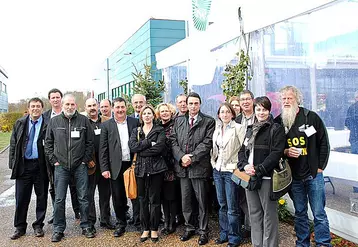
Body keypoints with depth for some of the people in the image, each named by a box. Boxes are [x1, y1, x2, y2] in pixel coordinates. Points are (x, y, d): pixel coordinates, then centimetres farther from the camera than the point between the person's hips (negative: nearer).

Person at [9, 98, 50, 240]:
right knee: (21, 197, 7)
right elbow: (13, 144, 8)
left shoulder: (47, 125, -4)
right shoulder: (19, 124, 7)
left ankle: (38, 226, 23)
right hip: (23, 165, 2)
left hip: (41, 166, -2)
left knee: (41, 196, 8)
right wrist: (13, 163, 1)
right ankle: (20, 227, 22)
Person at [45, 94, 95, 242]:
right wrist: (53, 160, 1)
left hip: (80, 166, 0)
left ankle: (85, 226, 19)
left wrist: (86, 159, -1)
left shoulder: (84, 120, 2)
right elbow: (48, 143, 8)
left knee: (83, 198, 6)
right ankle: (58, 229, 18)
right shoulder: (54, 121, 5)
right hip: (61, 166, 1)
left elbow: (90, 142, 4)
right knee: (59, 199, 5)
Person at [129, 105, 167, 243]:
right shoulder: (136, 131, 13)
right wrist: (149, 142, -12)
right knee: (142, 199, 7)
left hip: (156, 169, -3)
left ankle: (154, 229, 14)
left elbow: (159, 148, -13)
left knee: (154, 199, 2)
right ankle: (145, 229, 20)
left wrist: (141, 151, -10)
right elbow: (132, 147, -5)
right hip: (140, 169, 3)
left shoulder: (160, 130, 4)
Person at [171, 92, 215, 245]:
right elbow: (173, 141, 6)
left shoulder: (208, 121, -1)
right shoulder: (178, 120, 11)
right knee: (185, 200, 13)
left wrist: (192, 158, -14)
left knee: (202, 201, 5)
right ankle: (189, 228, 28)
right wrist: (181, 157, -9)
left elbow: (207, 142, -8)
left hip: (199, 166, -4)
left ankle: (203, 231, 18)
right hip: (182, 167, 4)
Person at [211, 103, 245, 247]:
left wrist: (238, 166, -11)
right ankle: (224, 234, 25)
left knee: (232, 207, -1)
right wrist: (213, 162, 9)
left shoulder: (238, 128, -7)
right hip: (218, 170, 6)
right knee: (222, 205, 13)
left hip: (231, 170, -6)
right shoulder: (217, 129, 11)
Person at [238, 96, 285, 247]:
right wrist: (245, 165, -6)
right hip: (249, 176, 6)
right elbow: (242, 151, 15)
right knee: (254, 213, 12)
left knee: (269, 214, -2)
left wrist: (259, 170, -18)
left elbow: (276, 153, -12)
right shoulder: (250, 130, 18)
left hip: (266, 177, -6)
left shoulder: (276, 129, -1)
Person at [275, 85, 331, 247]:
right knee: (300, 213, 14)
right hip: (293, 176, 2)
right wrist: (285, 152, -11)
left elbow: (324, 143, 2)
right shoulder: (278, 122, 3)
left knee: (319, 214, 2)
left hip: (313, 174, -2)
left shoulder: (311, 117, -2)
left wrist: (320, 167, -1)